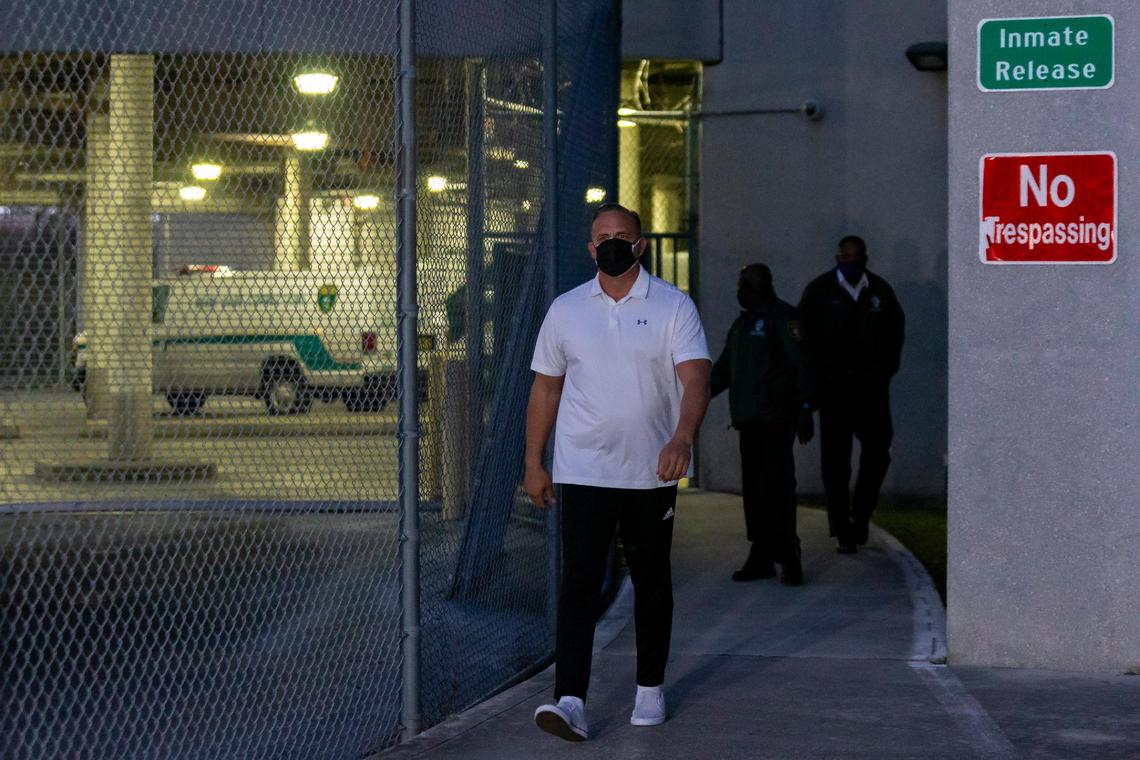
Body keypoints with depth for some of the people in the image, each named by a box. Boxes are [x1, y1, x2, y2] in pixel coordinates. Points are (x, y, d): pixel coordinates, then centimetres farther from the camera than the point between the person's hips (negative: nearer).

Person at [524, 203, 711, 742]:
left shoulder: (674, 307, -2)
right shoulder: (565, 310, 5)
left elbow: (695, 379, -13)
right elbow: (546, 388, 12)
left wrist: (682, 438, -31)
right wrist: (534, 463, 9)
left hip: (652, 472, 0)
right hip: (583, 471, 0)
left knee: (651, 580, 11)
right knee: (580, 581, -10)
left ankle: (650, 687, 26)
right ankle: (570, 699, -15)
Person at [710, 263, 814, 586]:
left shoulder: (782, 317, -6)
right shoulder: (742, 324, 21)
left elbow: (801, 364, -12)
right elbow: (723, 369, 27)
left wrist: (804, 409, -18)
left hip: (775, 421, -8)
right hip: (748, 420, 8)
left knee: (776, 488, -11)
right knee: (753, 490, 7)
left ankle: (788, 558, -9)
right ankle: (761, 558, 12)